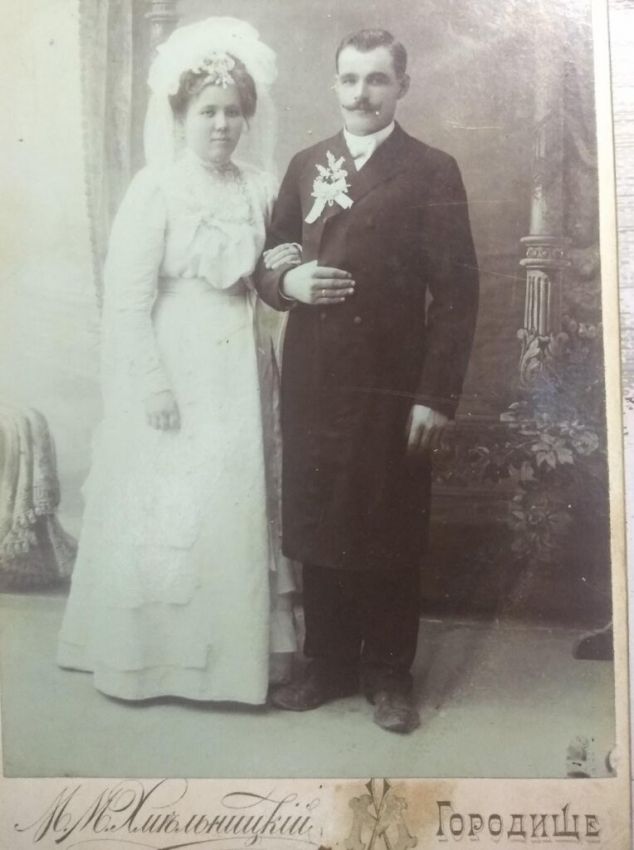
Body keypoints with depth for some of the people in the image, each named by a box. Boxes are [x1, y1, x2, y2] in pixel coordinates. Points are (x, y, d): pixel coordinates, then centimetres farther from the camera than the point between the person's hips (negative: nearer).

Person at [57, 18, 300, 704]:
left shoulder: (259, 188, 7)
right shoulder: (156, 188, -7)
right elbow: (127, 299, -11)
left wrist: (274, 272, -4)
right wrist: (153, 385, -16)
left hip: (238, 374, 5)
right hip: (171, 372, -5)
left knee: (236, 507, 8)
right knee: (165, 512, 2)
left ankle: (231, 650, 22)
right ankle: (150, 654, 19)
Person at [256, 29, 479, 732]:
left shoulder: (432, 171, 0)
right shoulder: (306, 166, 13)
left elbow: (456, 290, -5)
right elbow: (268, 258, 17)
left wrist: (437, 396, -11)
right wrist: (284, 283, -8)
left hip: (394, 385, -3)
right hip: (313, 382, 4)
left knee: (392, 535, 5)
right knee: (316, 528, 9)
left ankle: (389, 675, 22)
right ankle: (329, 664, 25)